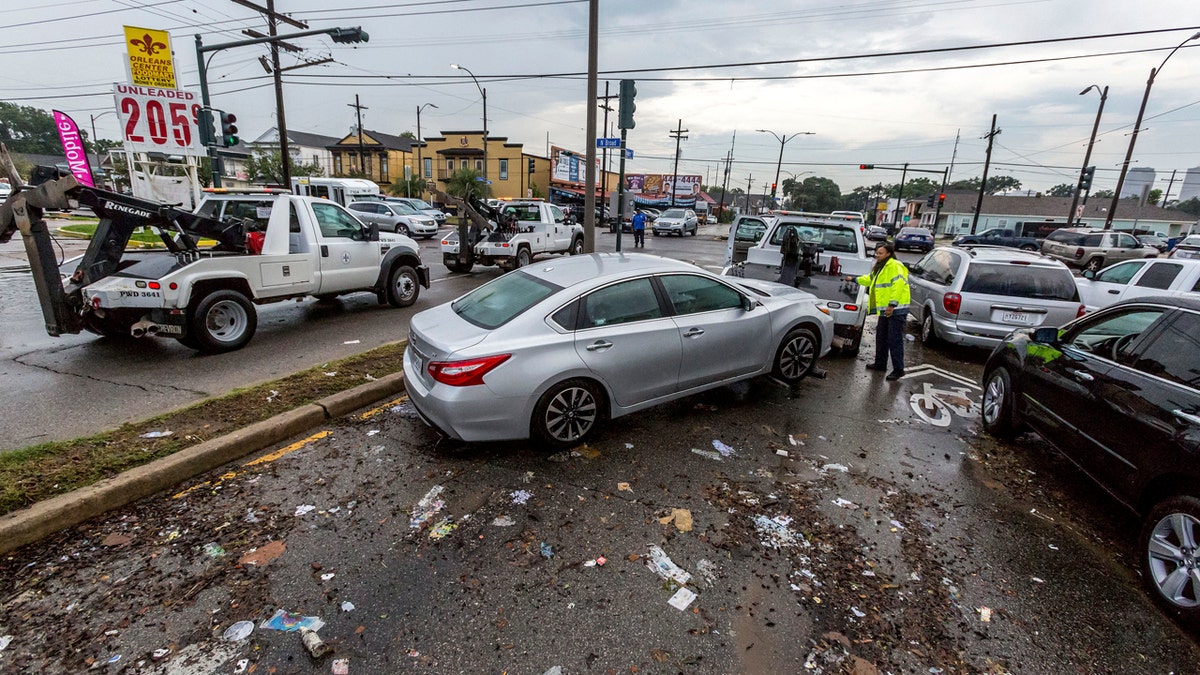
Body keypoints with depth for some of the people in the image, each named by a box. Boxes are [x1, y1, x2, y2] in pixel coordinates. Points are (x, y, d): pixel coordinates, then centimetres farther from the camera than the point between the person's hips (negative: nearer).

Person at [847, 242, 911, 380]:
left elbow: (898, 285, -24)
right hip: (885, 309, 10)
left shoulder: (894, 266, -14)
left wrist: (892, 304, -27)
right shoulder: (880, 267, 17)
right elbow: (870, 279, 35)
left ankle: (898, 369, -2)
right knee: (881, 338, 17)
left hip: (897, 309, -10)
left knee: (895, 340, -8)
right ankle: (880, 363, 29)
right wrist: (854, 279, 37)